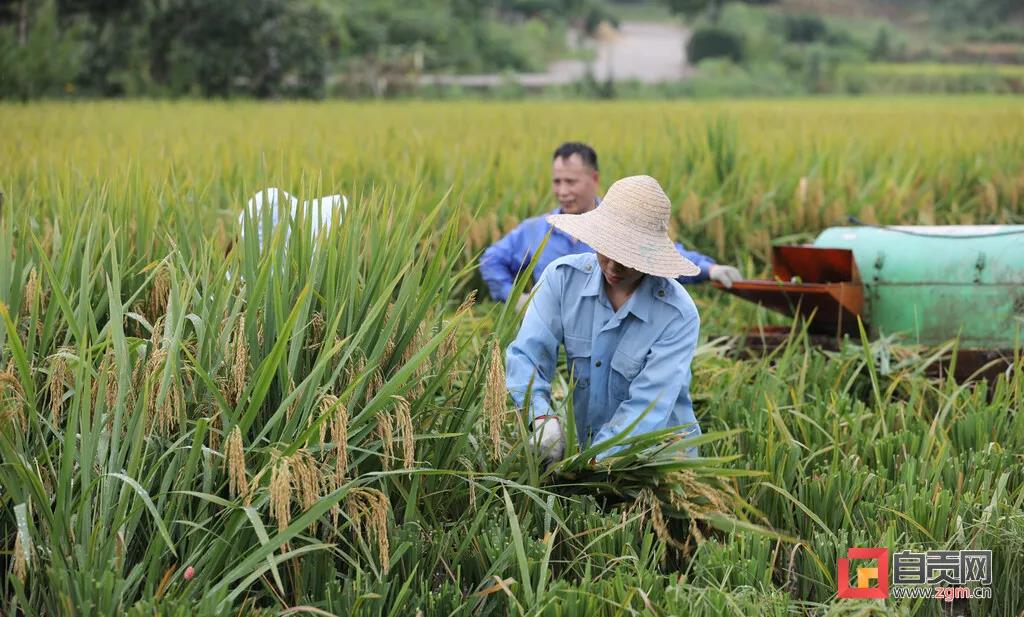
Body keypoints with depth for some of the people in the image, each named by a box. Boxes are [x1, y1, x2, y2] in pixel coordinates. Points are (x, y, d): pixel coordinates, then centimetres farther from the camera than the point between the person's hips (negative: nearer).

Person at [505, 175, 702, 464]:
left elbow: (646, 407, -22)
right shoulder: (563, 277, -7)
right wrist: (542, 416, -32)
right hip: (588, 449, 3)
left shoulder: (678, 316, -16)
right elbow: (526, 354, -12)